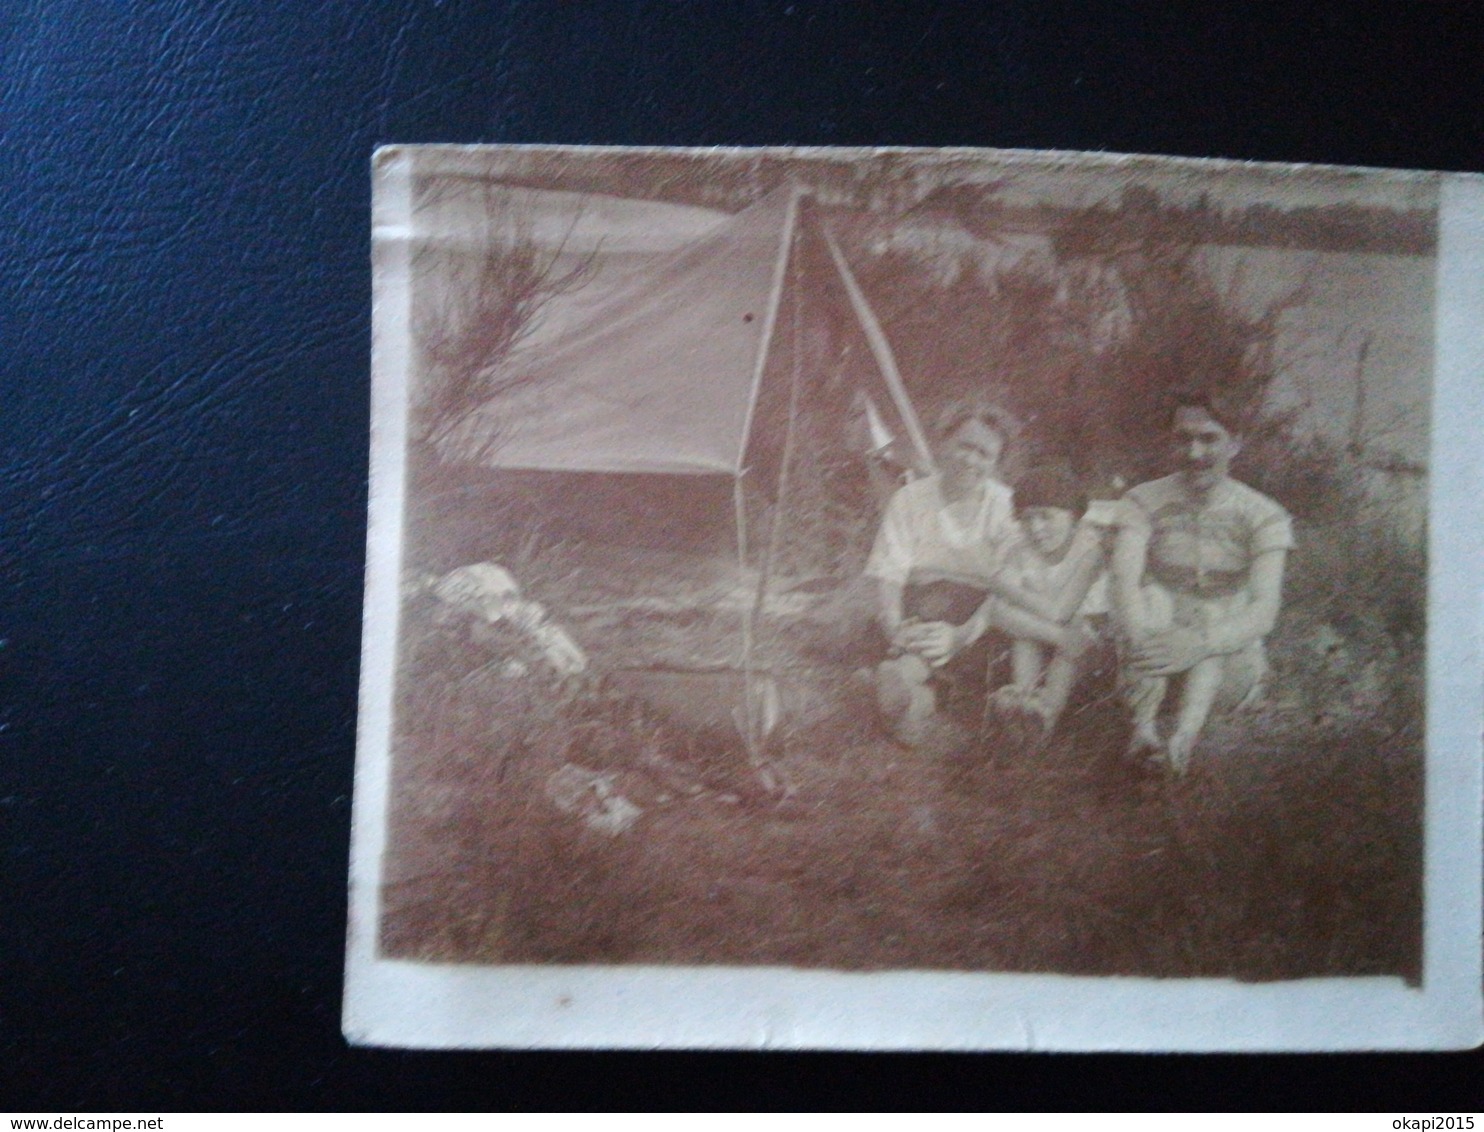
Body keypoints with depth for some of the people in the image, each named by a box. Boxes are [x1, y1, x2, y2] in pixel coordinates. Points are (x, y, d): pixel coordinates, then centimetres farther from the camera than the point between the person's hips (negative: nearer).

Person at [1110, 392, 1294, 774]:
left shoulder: (1263, 516, -6)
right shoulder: (1144, 502, -4)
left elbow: (1265, 611, -22)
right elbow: (1125, 580, -22)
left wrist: (1200, 642, -41)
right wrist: (1144, 638, -43)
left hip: (1230, 664, 0)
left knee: (1214, 613, -29)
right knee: (1152, 595, -27)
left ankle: (1184, 736, -47)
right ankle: (1144, 731, -43)